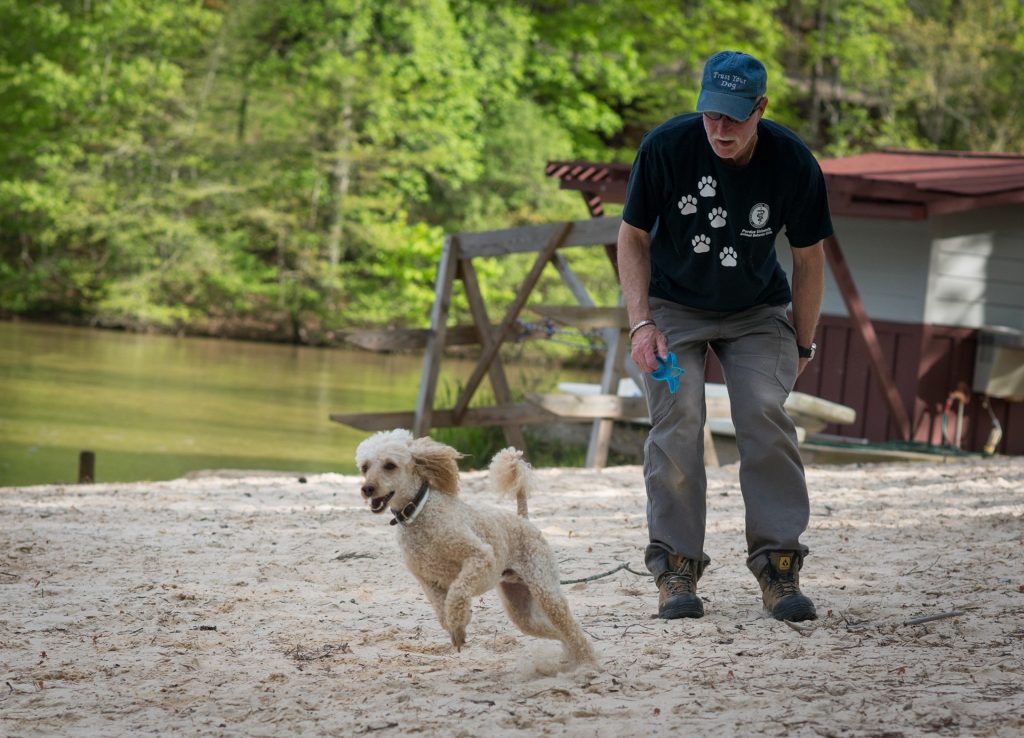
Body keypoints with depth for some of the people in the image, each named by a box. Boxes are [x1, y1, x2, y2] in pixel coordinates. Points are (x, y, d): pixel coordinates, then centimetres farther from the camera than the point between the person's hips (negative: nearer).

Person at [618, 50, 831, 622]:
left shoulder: (794, 164, -19)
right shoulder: (666, 147, -21)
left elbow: (809, 257, -4)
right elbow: (633, 237, -7)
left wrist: (803, 343, 1)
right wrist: (641, 323, -14)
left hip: (757, 312, 1)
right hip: (674, 306, 0)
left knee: (766, 413, -18)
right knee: (678, 418, -17)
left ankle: (779, 566, -12)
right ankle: (677, 570, -10)